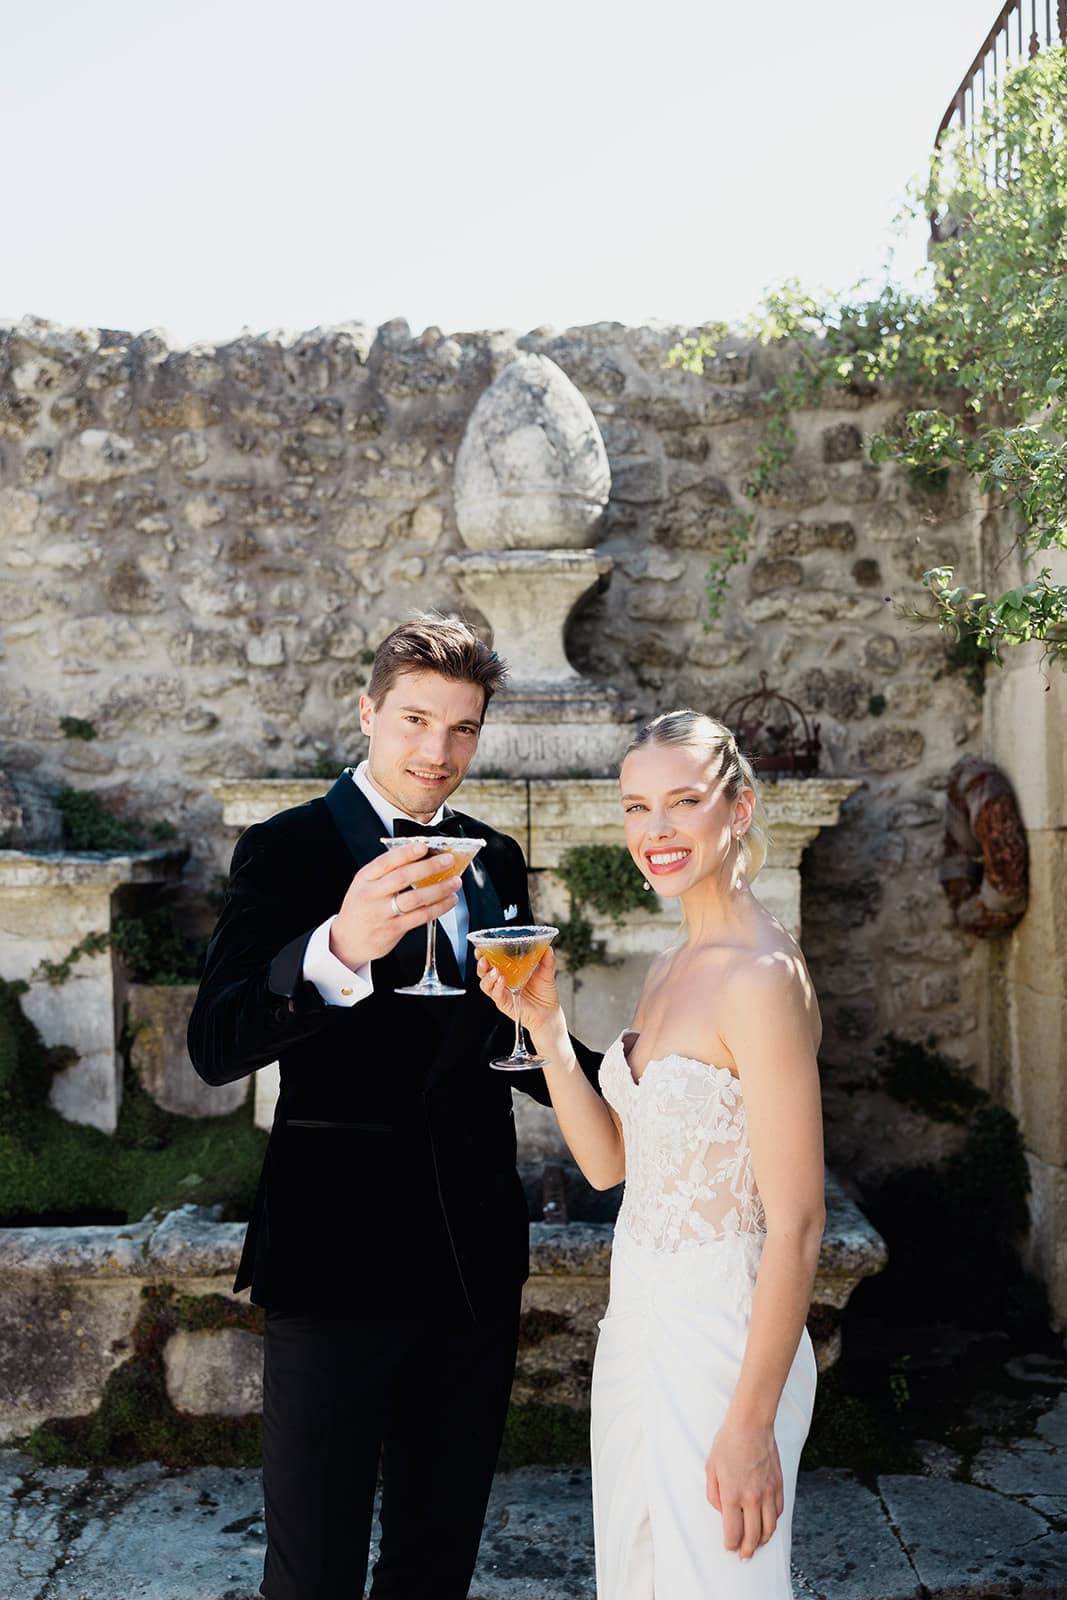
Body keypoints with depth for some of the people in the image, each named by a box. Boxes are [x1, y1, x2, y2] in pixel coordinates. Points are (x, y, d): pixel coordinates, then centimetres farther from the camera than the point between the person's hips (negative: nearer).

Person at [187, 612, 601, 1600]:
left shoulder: (494, 860, 8)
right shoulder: (288, 851, -9)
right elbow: (215, 1046, -23)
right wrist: (339, 951, -41)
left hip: (475, 1251, 6)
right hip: (340, 1258, -5)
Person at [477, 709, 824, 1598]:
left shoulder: (761, 975, -21)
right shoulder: (669, 970, 6)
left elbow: (795, 1224, -21)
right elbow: (609, 1160, 7)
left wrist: (751, 1425, -19)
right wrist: (544, 1023, -4)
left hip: (721, 1339, -8)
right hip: (638, 1322, 9)